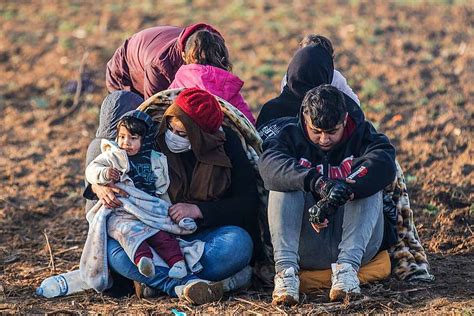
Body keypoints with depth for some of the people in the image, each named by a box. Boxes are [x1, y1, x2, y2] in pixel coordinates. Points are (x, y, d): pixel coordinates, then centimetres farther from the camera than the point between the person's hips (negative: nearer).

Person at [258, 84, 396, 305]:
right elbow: (269, 163, -20)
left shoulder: (361, 134, 4)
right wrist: (316, 181, -38)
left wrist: (342, 191, -37)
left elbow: (384, 164, -20)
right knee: (284, 182, -19)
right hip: (305, 247, 0)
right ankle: (286, 268, -35)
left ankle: (347, 265, -36)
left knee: (368, 184, -21)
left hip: (355, 243, 0)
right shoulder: (291, 136, 5)